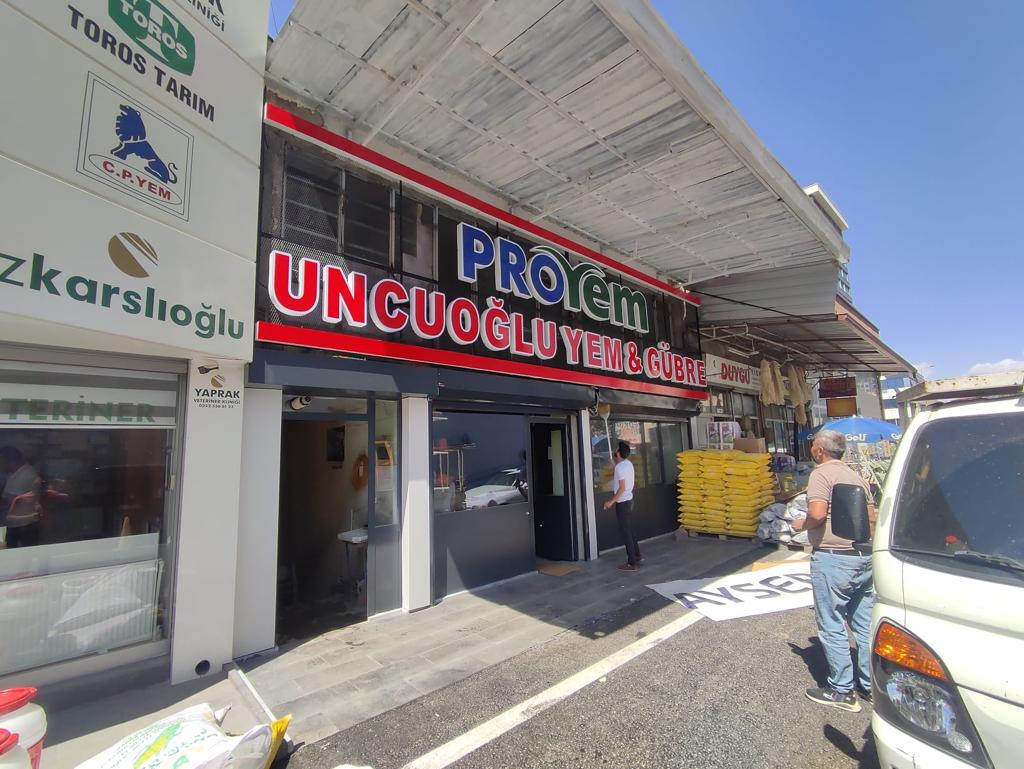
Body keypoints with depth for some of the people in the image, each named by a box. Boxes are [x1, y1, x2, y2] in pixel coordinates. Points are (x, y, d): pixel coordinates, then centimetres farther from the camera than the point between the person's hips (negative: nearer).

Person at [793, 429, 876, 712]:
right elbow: (872, 517, 14)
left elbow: (818, 513, -24)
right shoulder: (856, 476, 12)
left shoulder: (821, 474, -13)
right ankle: (870, 684, 29)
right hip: (863, 556, 9)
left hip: (833, 558, -8)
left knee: (832, 626, 4)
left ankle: (841, 691, 13)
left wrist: (801, 524, -6)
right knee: (865, 624, 17)